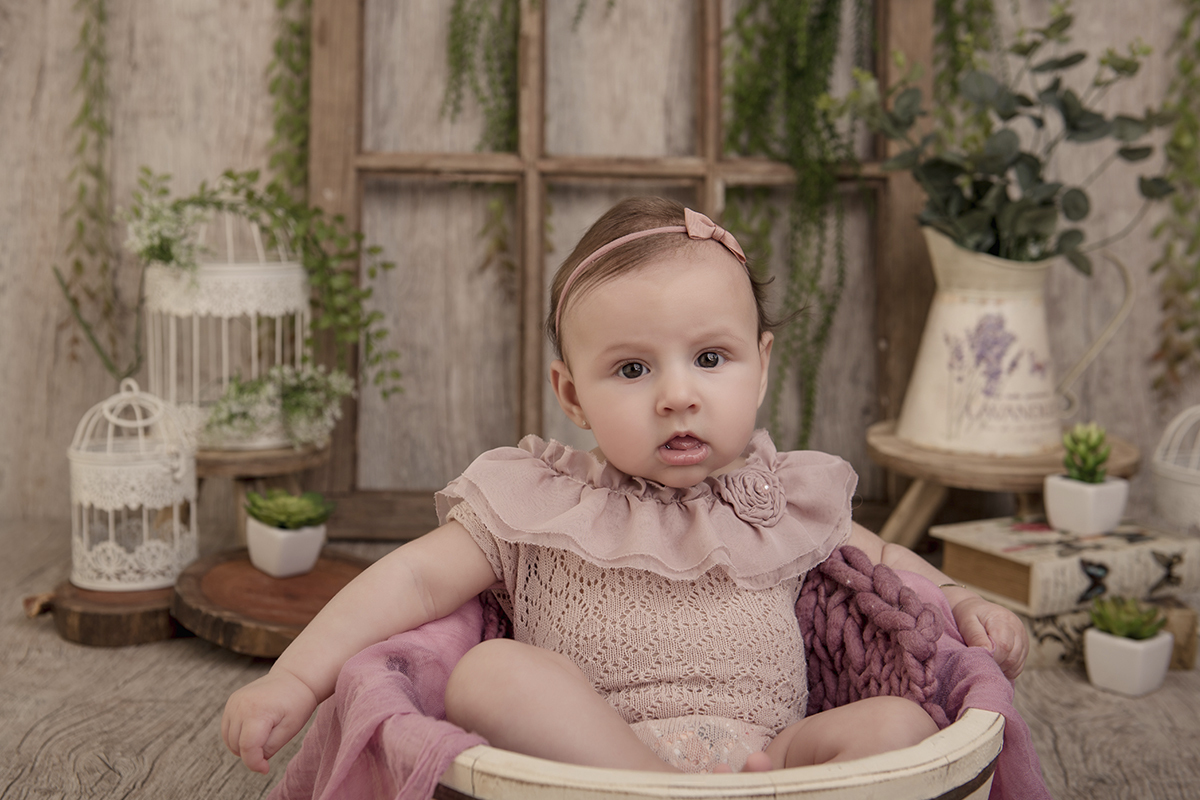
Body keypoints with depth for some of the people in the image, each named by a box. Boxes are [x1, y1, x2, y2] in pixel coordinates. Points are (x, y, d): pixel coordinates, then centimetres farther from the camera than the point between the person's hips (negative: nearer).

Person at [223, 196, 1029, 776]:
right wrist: (296, 680, -7)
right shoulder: (537, 504, 5)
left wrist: (960, 601, 13)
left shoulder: (787, 500, 15)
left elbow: (878, 556, 31)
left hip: (771, 755, 3)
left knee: (900, 723, -22)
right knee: (492, 672, -29)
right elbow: (418, 577, 1)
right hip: (586, 757, -2)